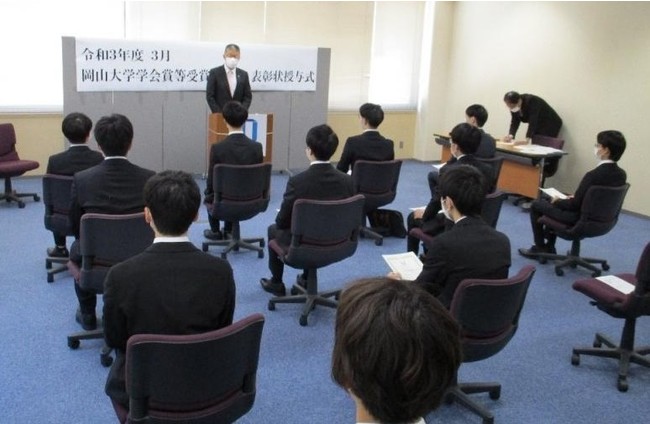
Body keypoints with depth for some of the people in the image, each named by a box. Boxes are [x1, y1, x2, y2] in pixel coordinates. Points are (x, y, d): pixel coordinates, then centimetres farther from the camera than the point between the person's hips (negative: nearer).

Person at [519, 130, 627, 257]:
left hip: (580, 220, -8)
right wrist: (575, 198, 11)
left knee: (536, 205, 12)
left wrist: (557, 201, -3)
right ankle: (549, 246, 31)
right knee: (549, 199, 28)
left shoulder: (594, 175, -29)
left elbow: (574, 205, -22)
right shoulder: (621, 174, -4)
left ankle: (540, 248, 22)